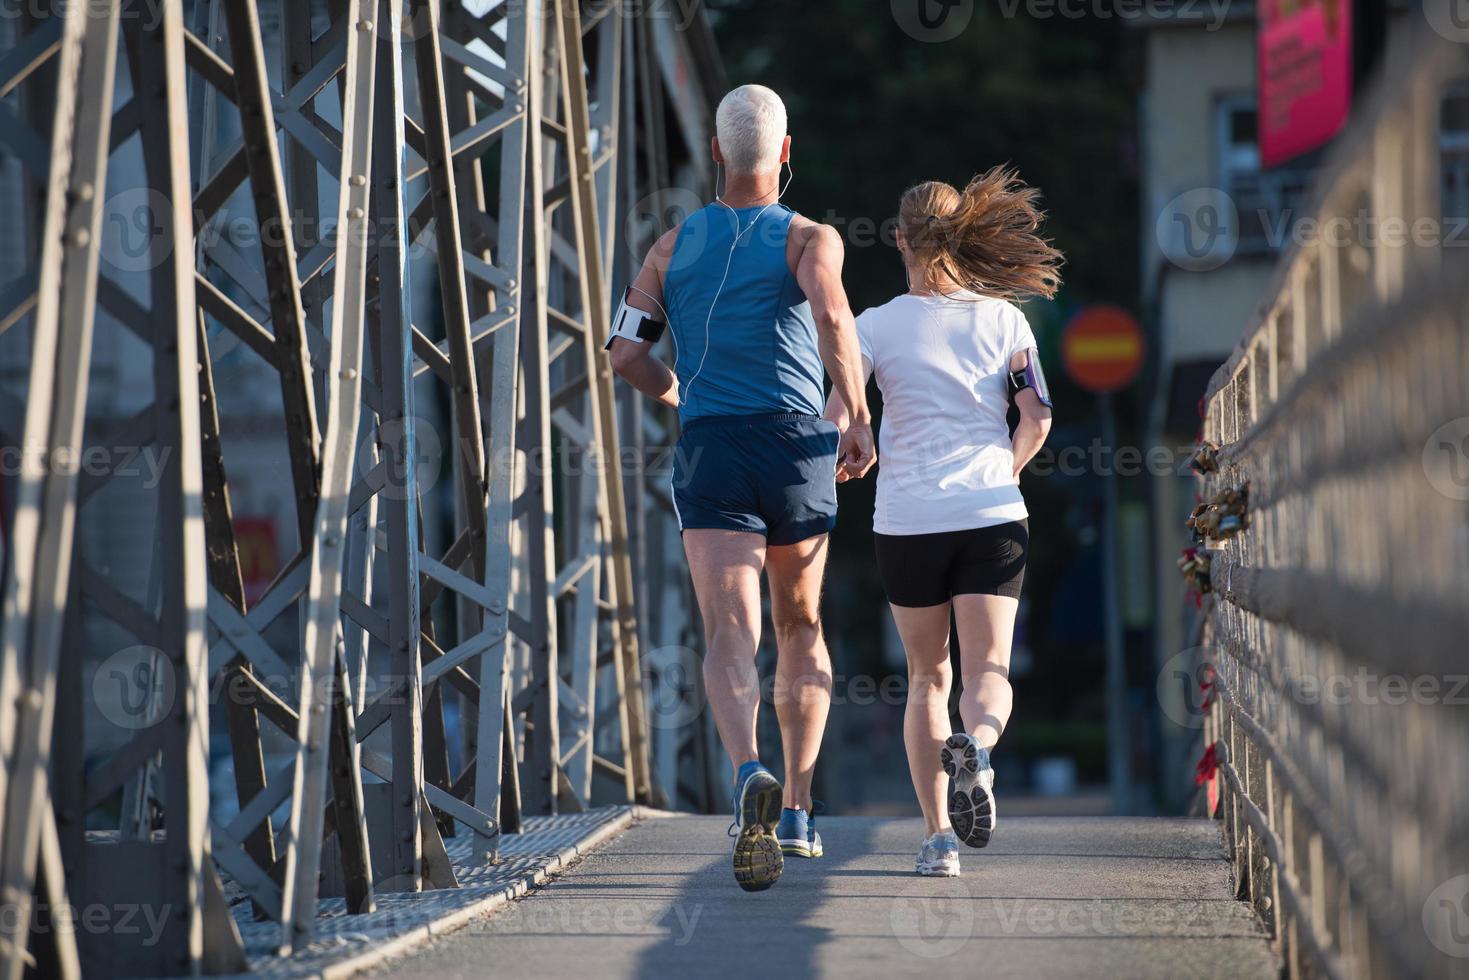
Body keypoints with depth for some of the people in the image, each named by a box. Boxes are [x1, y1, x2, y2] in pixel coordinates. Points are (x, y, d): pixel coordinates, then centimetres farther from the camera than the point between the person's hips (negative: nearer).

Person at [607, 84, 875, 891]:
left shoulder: (674, 245, 10)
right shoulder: (810, 239, 1)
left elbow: (627, 353, 6)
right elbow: (832, 318, -20)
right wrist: (858, 419, -11)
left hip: (709, 453, 0)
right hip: (797, 447, 0)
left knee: (731, 636, -12)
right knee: (801, 629, 19)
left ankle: (750, 775, -40)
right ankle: (798, 810, 20)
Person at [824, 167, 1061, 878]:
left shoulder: (878, 324, -2)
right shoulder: (1005, 320, 2)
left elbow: (835, 418, -9)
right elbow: (1036, 422, 2)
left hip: (906, 521, 0)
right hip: (993, 519, 0)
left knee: (928, 677, 12)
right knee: (988, 669, -1)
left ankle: (938, 834, 4)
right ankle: (976, 746, -37)